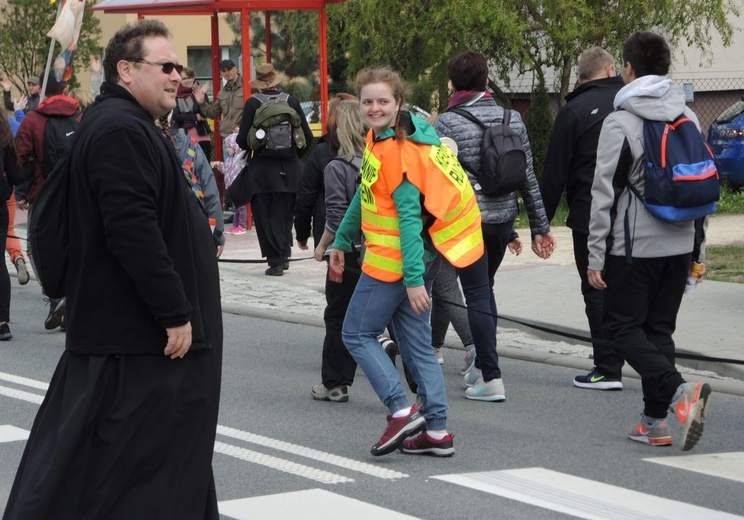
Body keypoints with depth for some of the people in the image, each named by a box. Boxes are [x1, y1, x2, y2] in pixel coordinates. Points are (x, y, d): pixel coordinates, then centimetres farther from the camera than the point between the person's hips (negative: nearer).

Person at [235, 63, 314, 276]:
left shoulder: (253, 104, -9)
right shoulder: (292, 102, -1)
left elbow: (242, 141, -9)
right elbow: (307, 138, 2)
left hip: (262, 169, -3)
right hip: (289, 169, 3)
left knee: (265, 218, 5)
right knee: (284, 216, 16)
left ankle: (275, 260, 1)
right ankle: (284, 255, 17)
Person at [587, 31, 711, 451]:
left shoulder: (620, 122, -10)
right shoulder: (689, 119, 9)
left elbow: (605, 193, -12)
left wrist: (596, 255, -7)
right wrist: (696, 250, 19)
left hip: (635, 246, -6)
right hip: (678, 244, 6)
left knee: (621, 327, 1)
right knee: (660, 329, 13)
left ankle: (679, 391, -20)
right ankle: (656, 420, 11)